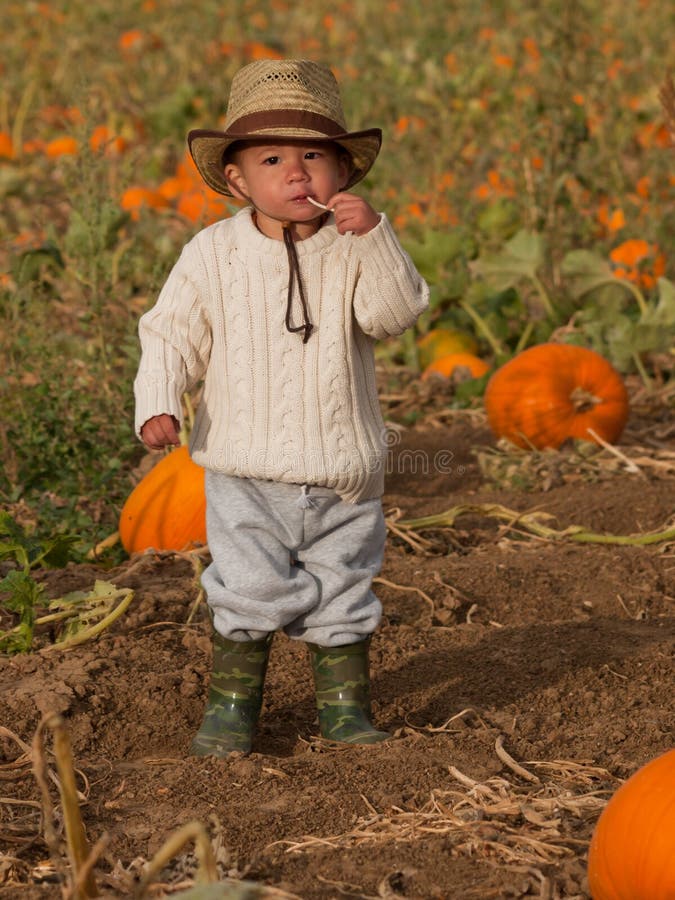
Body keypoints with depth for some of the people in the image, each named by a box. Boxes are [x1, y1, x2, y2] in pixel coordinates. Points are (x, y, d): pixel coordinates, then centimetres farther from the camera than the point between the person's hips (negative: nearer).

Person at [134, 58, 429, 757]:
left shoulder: (352, 251, -3)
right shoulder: (213, 254, -3)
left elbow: (395, 313, -18)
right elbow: (172, 335, 0)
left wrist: (374, 237, -28)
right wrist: (158, 404, -14)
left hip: (342, 470, 1)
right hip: (245, 472, -1)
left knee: (341, 594, 10)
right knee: (250, 592, -7)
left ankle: (344, 707, 26)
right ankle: (231, 706, 11)